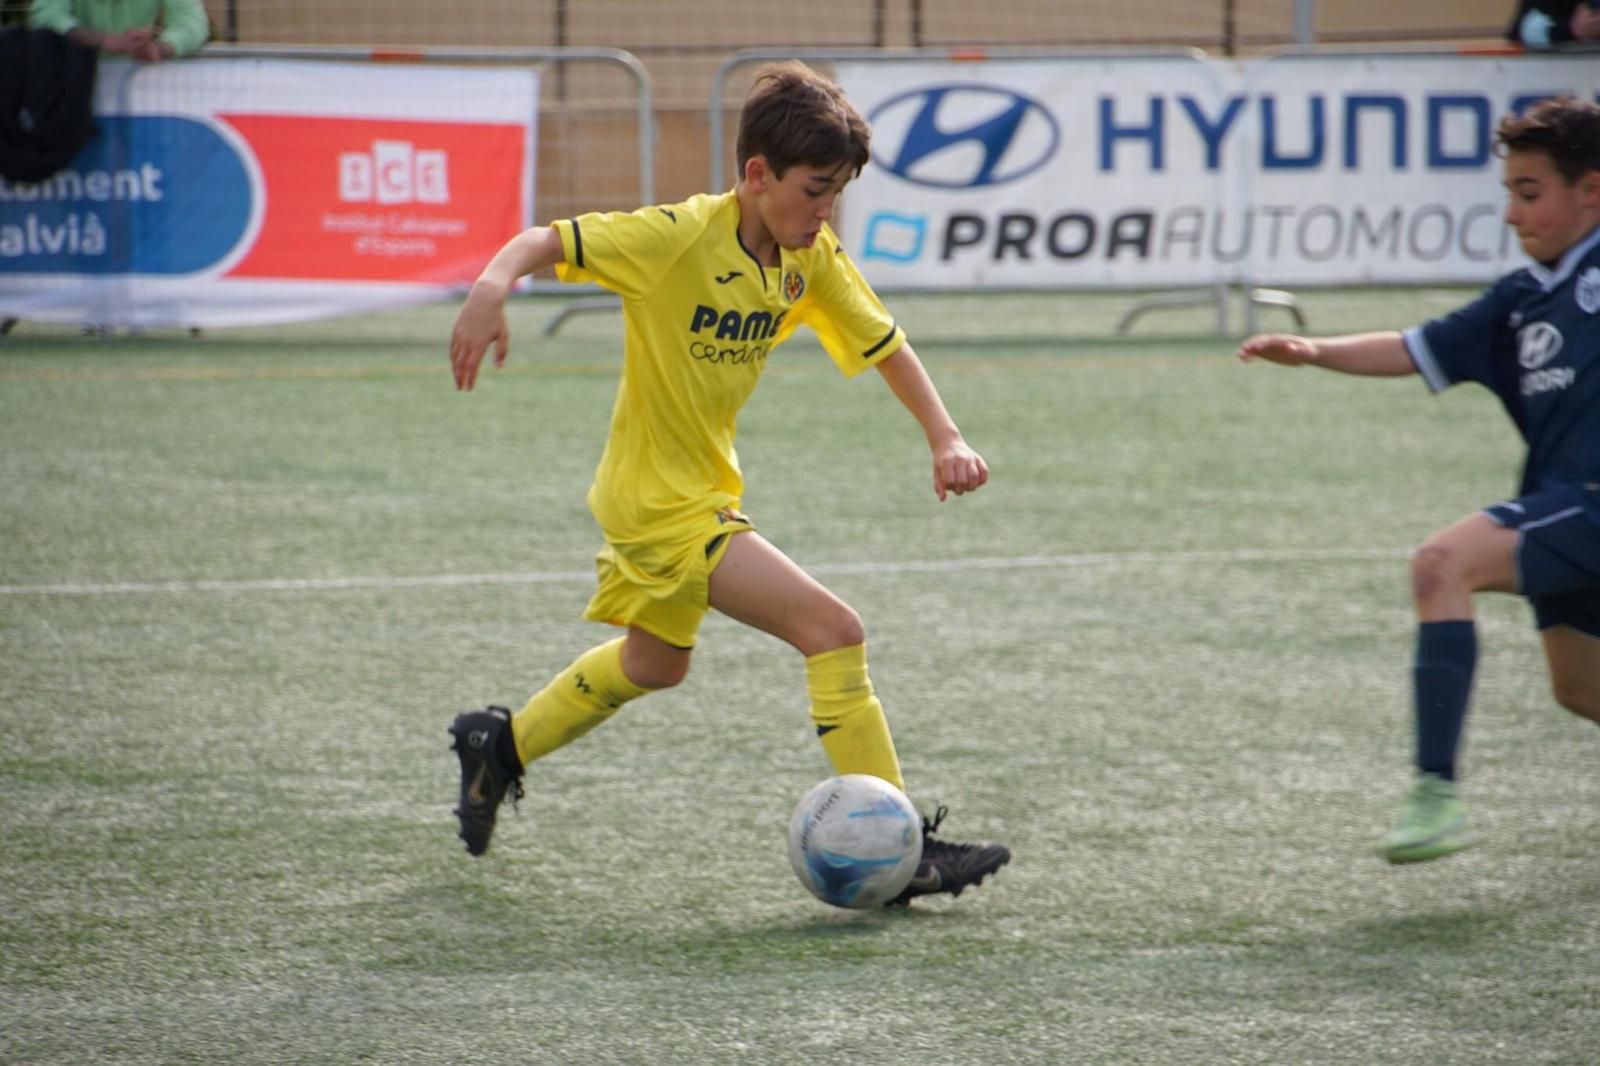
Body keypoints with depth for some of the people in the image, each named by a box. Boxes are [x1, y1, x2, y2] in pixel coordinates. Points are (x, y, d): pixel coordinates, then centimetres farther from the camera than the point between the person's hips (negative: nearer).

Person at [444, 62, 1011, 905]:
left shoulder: (812, 260, -2)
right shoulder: (678, 237, -22)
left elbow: (882, 344, 8)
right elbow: (545, 242, -24)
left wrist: (945, 439, -3)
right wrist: (493, 287, -45)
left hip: (706, 488, 9)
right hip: (661, 501, -9)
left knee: (656, 662, 30)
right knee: (833, 631, -17)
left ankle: (499, 746, 49)